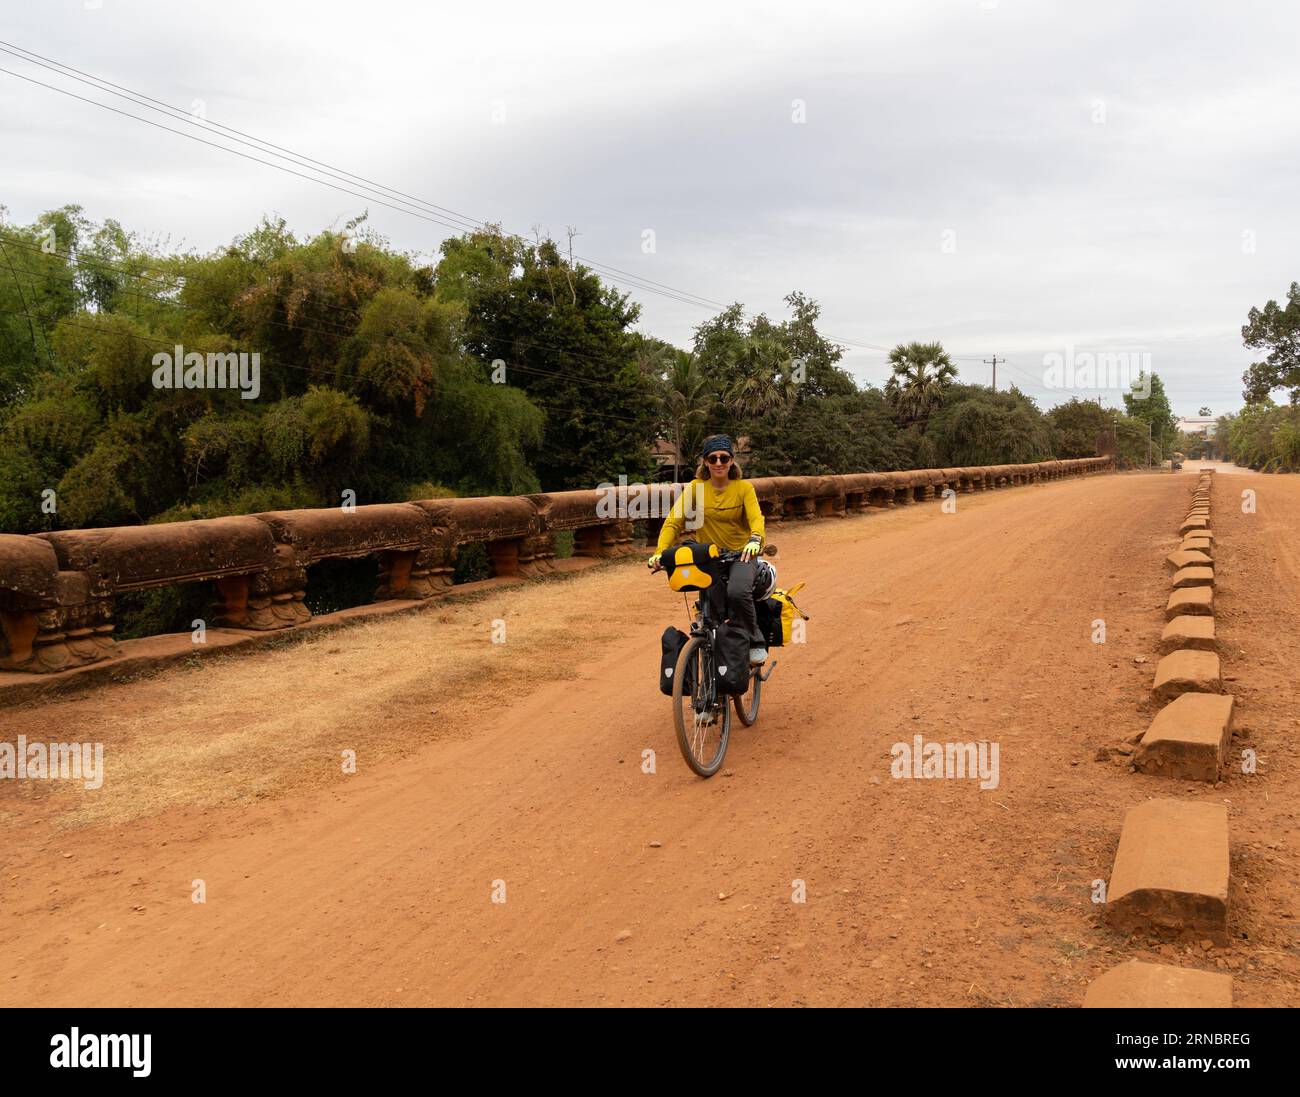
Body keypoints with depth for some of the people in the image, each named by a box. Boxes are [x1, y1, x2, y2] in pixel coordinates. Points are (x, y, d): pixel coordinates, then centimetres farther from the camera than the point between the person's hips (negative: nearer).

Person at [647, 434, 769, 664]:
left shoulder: (744, 487, -5)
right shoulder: (696, 487, -2)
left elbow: (756, 517, -20)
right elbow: (673, 521, -10)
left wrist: (755, 539, -43)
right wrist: (660, 552, -26)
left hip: (741, 555, -2)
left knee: (737, 592, -31)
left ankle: (755, 643, -10)